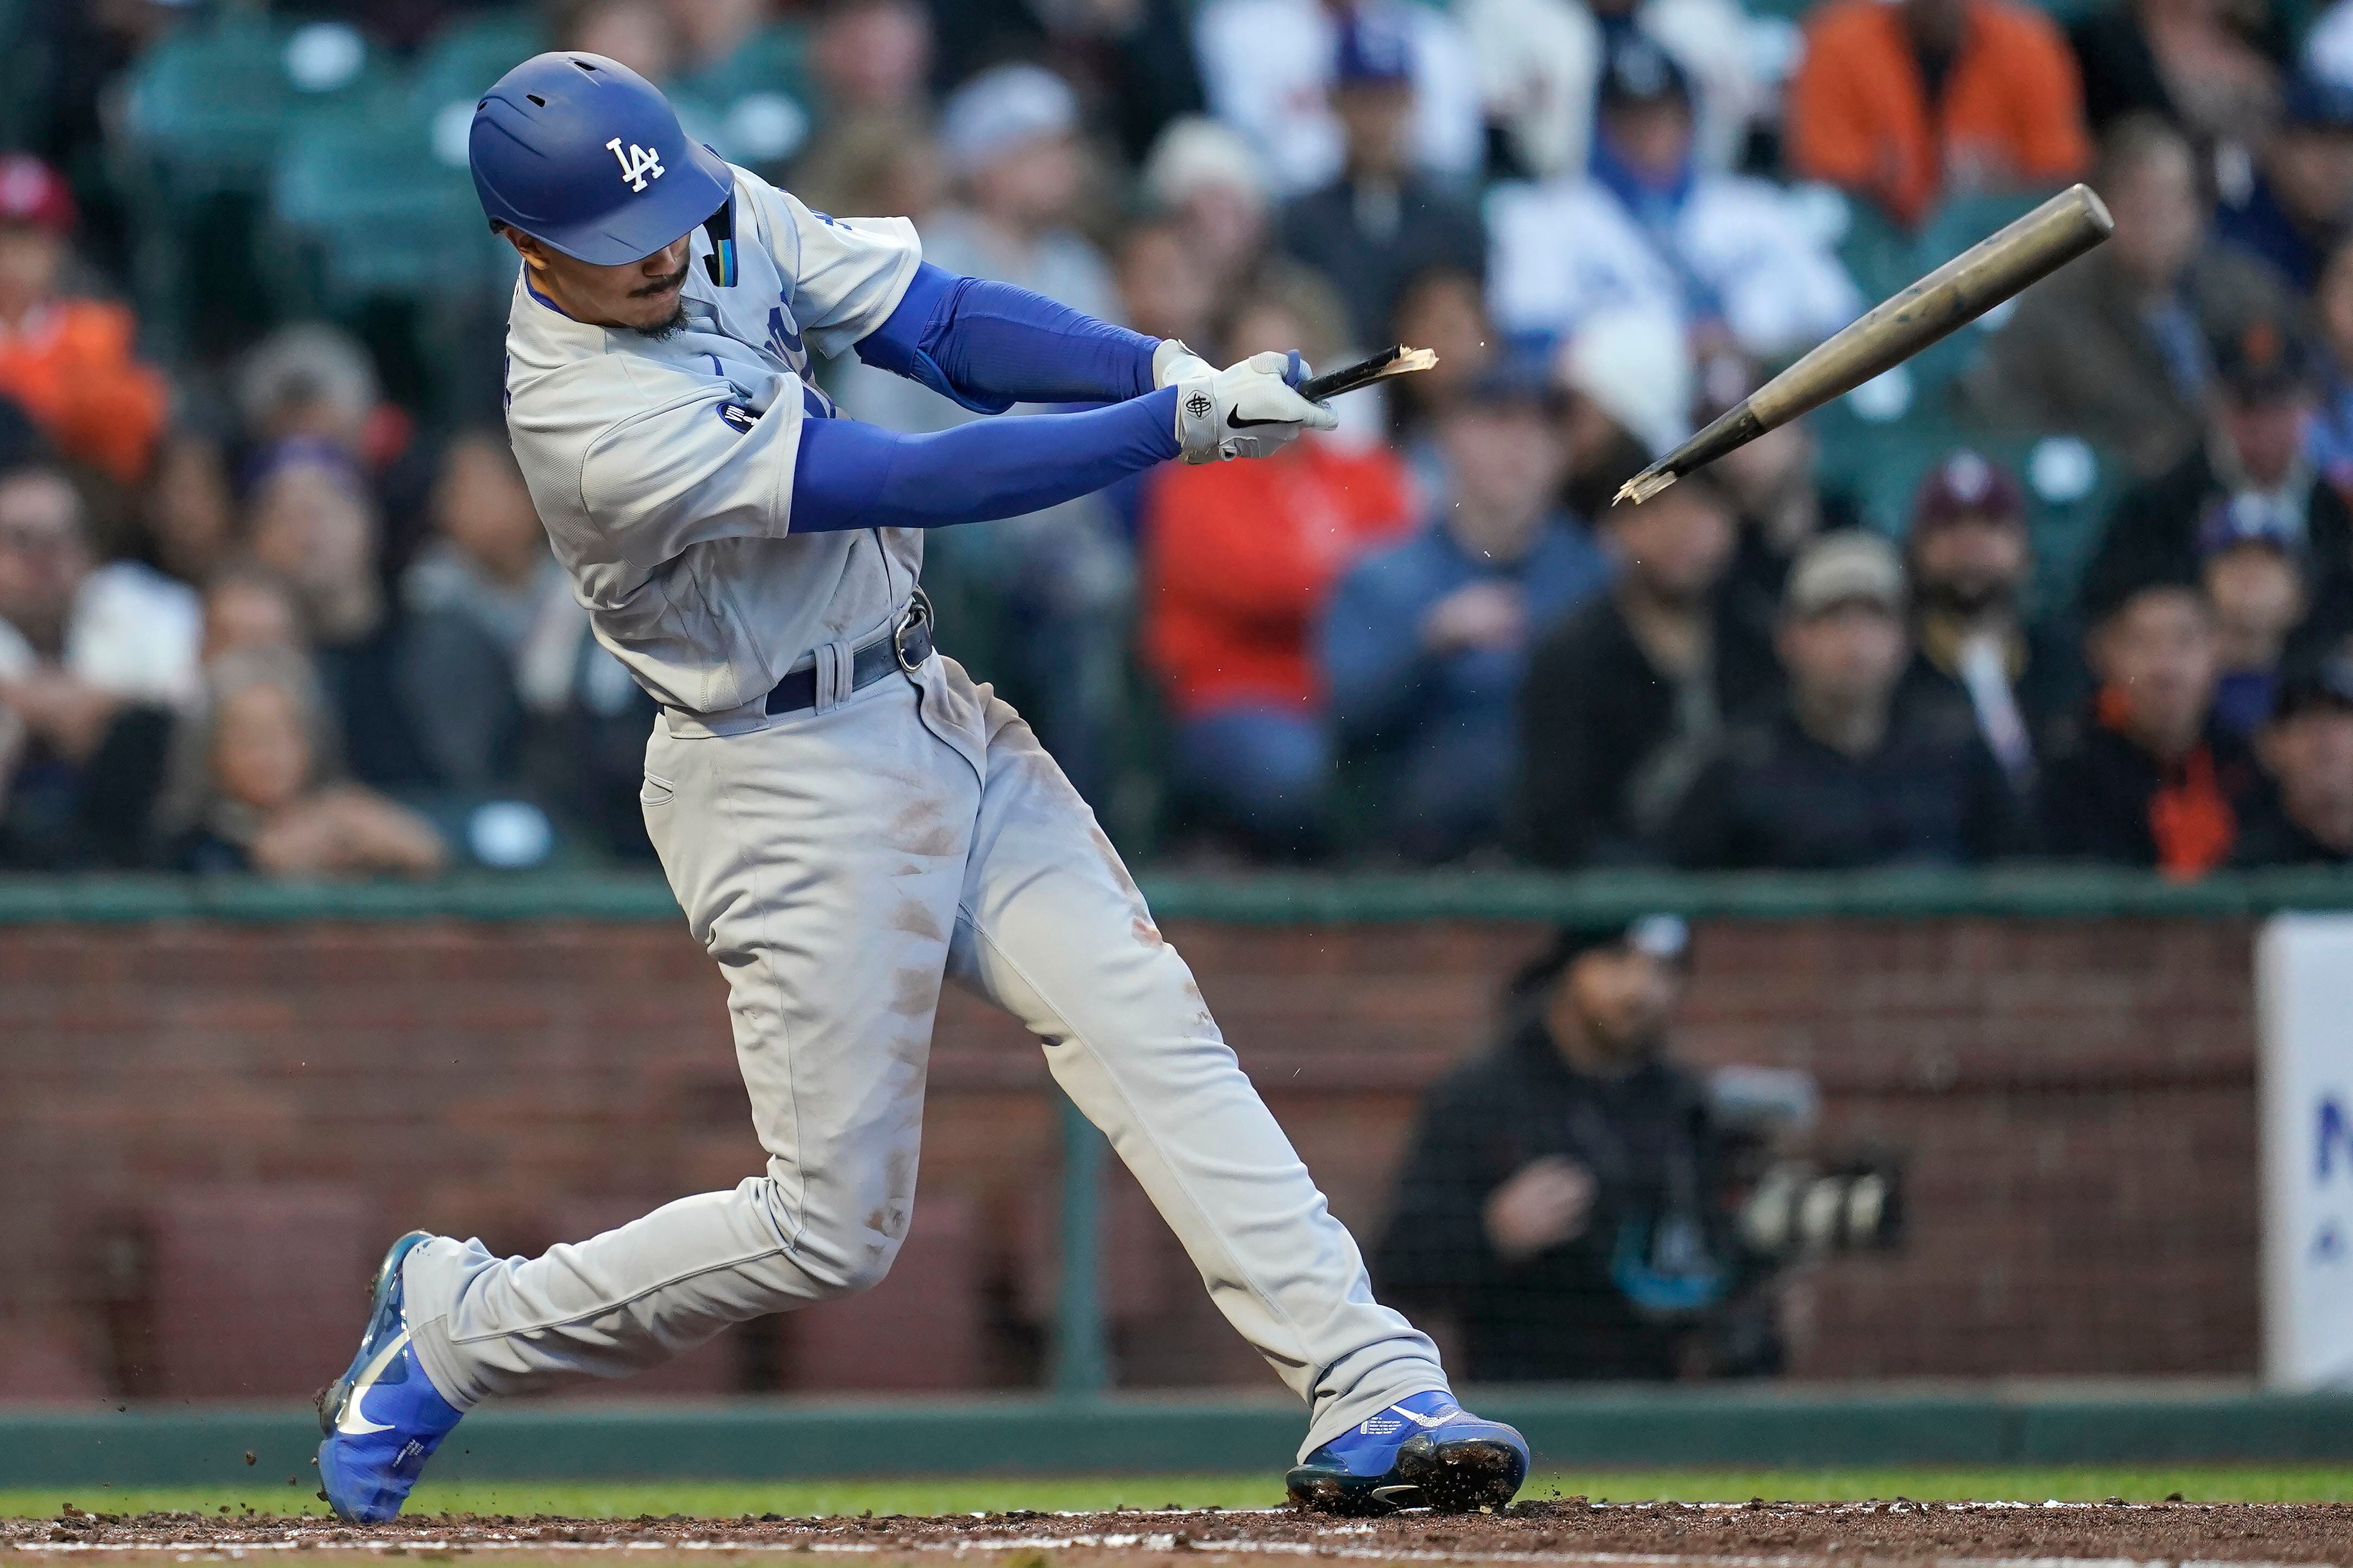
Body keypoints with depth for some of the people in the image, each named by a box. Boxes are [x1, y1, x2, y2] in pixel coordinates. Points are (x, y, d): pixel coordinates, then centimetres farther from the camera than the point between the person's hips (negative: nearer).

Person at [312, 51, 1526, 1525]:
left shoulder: (723, 215, -4)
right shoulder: (596, 420, -28)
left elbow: (949, 325, -6)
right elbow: (914, 484, -30)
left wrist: (1169, 363, -23)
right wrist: (1176, 425, -31)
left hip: (932, 715, 8)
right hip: (788, 783, -8)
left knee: (1151, 1033, -6)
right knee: (830, 1229, -1)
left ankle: (1372, 1396, -10)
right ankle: (454, 1325, 17)